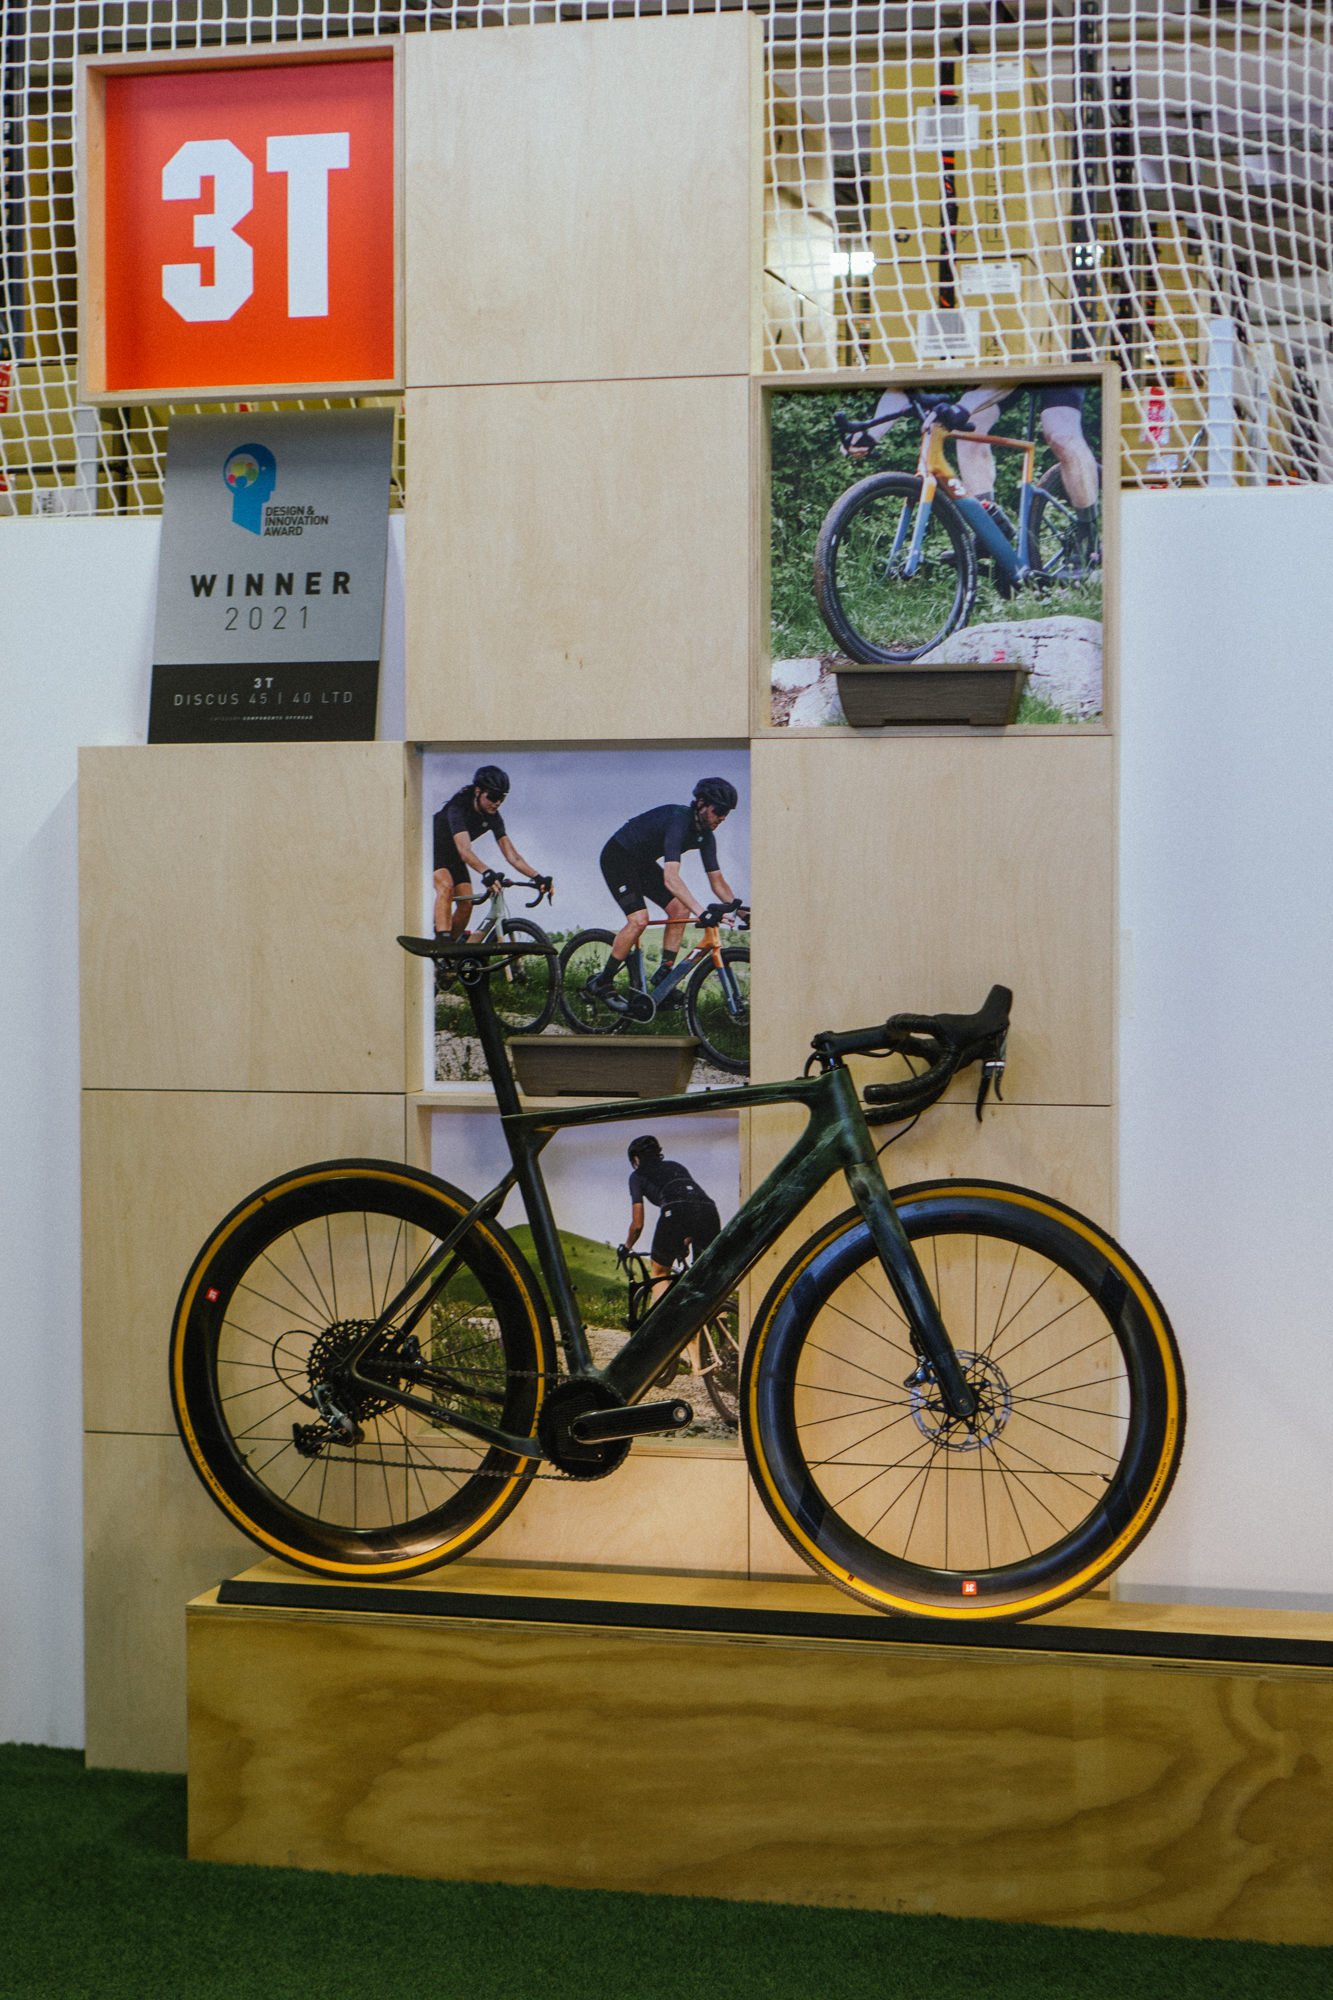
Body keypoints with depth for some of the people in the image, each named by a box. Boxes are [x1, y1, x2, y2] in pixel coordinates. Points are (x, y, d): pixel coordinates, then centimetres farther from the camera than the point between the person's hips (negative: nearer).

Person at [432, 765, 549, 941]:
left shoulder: (492, 818, -15)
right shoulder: (458, 809, -34)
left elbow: (512, 855, -19)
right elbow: (465, 851, -48)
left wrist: (537, 877, -34)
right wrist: (486, 873, -66)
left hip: (452, 857, 7)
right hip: (432, 852, -7)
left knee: (466, 904, -8)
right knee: (446, 886, -33)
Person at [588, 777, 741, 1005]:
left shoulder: (705, 836, -7)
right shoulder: (678, 822, -34)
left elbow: (717, 881, 1)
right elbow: (671, 879, -45)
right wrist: (701, 911, -53)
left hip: (644, 862, 9)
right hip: (618, 858, -9)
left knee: (680, 909, -6)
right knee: (639, 920, -23)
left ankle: (663, 975, 2)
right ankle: (602, 982, -9)